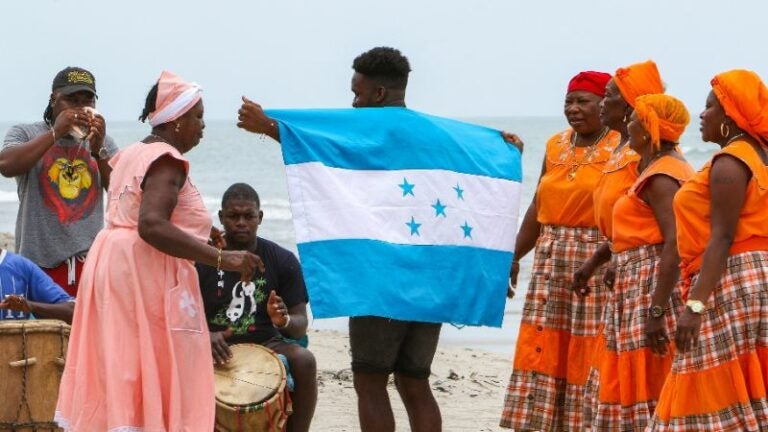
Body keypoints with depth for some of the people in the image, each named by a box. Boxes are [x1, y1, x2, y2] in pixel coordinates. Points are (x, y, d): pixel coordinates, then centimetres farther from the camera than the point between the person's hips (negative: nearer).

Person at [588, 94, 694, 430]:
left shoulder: (659, 177, -15)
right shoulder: (672, 167, 17)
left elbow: (675, 244, -23)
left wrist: (656, 311, -26)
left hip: (653, 286, -11)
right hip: (638, 285, 11)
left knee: (649, 387, -8)